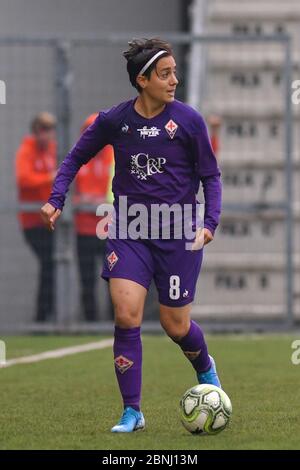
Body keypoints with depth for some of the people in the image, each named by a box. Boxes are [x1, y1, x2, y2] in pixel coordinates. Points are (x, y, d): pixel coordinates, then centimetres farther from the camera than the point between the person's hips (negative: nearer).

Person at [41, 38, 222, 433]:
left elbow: (210, 175, 2)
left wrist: (209, 222, -11)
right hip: (129, 231, 1)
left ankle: (205, 368, 40)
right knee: (126, 315, -14)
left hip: (178, 234, -1)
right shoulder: (114, 120, -3)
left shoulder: (188, 120, -7)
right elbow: (77, 158, 12)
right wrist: (56, 200, -1)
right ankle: (132, 412, -4)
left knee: (176, 326, 4)